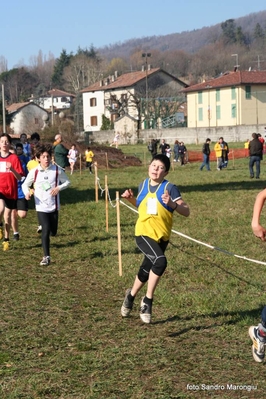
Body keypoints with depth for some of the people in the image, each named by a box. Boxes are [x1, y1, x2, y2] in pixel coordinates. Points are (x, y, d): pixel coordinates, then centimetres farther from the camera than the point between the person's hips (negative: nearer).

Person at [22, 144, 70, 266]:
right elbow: (25, 184, 8)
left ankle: (43, 227, 46)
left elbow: (67, 182, 7)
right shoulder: (34, 172, -6)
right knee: (46, 230, -15)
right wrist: (27, 192, -14)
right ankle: (46, 257, -7)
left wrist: (59, 188, -12)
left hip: (54, 205, 2)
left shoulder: (57, 170, -5)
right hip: (41, 206, -2)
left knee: (53, 232, 10)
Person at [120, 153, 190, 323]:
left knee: (146, 271, 16)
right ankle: (148, 300, -9)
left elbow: (186, 211, -15)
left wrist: (172, 204, -32)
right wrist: (131, 198, 5)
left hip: (161, 237, 0)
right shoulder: (143, 185, 4)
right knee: (160, 261, -27)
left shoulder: (169, 188, -9)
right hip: (143, 233, 0)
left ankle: (131, 296, 46)